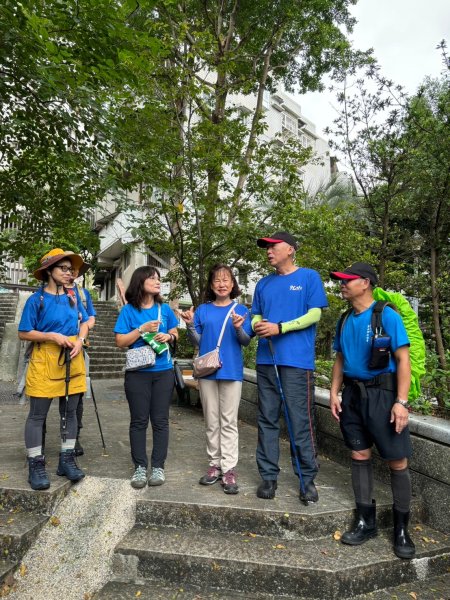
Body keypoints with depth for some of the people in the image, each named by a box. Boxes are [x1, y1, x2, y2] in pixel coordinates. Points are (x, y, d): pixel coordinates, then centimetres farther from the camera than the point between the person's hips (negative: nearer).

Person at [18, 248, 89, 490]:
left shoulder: (73, 297, 8)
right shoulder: (36, 300, -7)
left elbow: (84, 322, 14)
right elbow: (24, 333, -7)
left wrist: (80, 340, -5)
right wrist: (53, 336, -18)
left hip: (73, 359, 5)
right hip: (45, 360, -5)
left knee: (70, 411, 10)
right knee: (37, 414, 2)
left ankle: (67, 459, 23)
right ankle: (36, 465, 15)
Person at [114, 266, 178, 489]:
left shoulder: (164, 308, 4)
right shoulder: (128, 310, -3)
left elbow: (175, 333, 14)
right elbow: (120, 341, -6)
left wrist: (168, 336, -8)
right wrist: (143, 329, -16)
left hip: (163, 372, 2)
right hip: (138, 373, -2)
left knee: (160, 420, 6)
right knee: (139, 421, 6)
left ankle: (158, 466, 18)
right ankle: (140, 467, 18)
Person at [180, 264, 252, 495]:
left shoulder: (240, 310, 2)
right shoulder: (203, 310, 6)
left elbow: (246, 341, -3)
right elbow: (198, 341, 7)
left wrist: (239, 328, -23)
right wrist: (190, 325, -12)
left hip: (231, 370, -2)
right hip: (207, 370, 2)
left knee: (229, 421, 2)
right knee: (211, 421, 10)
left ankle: (229, 469, 8)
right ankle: (215, 464, 22)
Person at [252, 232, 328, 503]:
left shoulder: (309, 277, 3)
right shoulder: (264, 284, 17)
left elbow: (314, 314, -5)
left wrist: (279, 327, -14)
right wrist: (257, 326, -5)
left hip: (297, 359, -5)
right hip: (266, 359, 5)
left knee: (301, 422, -1)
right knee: (267, 420, 9)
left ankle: (308, 478, 15)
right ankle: (269, 475, 20)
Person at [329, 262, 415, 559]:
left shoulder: (387, 316, -11)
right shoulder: (345, 320, 7)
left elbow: (403, 359, -13)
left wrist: (401, 401, -18)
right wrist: (334, 392, 7)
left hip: (382, 394, -5)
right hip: (353, 395, 6)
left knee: (398, 461, 2)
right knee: (360, 456, 11)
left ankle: (401, 529, 21)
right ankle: (366, 522, 25)